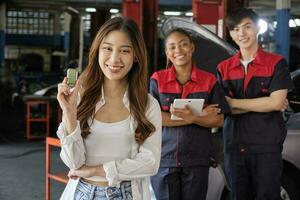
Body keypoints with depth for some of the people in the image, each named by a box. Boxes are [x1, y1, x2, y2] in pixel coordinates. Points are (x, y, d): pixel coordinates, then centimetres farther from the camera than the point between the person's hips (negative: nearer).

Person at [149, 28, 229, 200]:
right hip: (163, 159, 0)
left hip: (197, 160, 1)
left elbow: (218, 120, -1)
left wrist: (191, 117, -22)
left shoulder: (209, 80, 4)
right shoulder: (157, 79, 2)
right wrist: (200, 116, -14)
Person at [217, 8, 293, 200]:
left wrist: (234, 102, -8)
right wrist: (264, 104, -8)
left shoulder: (276, 63, 0)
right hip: (234, 146, 3)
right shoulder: (224, 68, 10)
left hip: (267, 146, -3)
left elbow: (276, 102, -12)